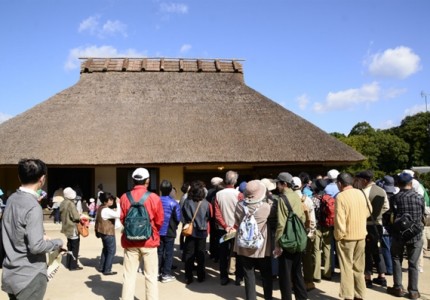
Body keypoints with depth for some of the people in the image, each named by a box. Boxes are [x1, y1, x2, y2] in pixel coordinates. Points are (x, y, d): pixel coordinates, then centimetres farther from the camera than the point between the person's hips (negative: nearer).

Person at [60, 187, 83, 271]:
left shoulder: (63, 203, 5)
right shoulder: (71, 204, -22)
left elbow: (62, 214, 16)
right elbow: (76, 217, -25)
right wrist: (81, 217, -6)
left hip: (67, 227, 9)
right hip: (73, 228, -9)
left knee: (70, 246, 19)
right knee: (75, 247, 1)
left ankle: (68, 264, 27)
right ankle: (73, 265, 6)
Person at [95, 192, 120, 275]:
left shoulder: (101, 208, 6)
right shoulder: (106, 210, -25)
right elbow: (118, 215, -36)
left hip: (103, 232, 10)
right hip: (108, 233, -10)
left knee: (105, 249, 22)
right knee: (111, 251, 0)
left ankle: (101, 267, 30)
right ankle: (107, 270, 4)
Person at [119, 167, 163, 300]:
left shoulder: (124, 197, -5)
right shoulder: (154, 198, -10)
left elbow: (122, 219, 5)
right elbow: (159, 221, -3)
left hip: (130, 242, 2)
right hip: (149, 241, -2)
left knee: (129, 276, 11)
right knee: (151, 276, 9)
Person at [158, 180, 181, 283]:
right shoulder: (173, 203, -14)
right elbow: (178, 218, -10)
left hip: (158, 231, 4)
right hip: (169, 232, -4)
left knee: (159, 252, 15)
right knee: (168, 253, 5)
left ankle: (157, 272, 22)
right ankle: (166, 275, 6)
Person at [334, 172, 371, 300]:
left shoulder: (340, 197, -19)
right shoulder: (361, 193, 0)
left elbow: (340, 220, -21)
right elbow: (368, 211, 11)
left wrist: (338, 236, -11)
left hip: (346, 237, -6)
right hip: (361, 235, 6)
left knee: (347, 268, 5)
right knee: (359, 267, 17)